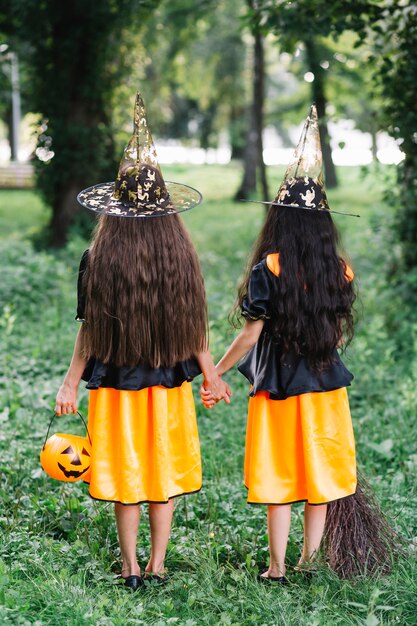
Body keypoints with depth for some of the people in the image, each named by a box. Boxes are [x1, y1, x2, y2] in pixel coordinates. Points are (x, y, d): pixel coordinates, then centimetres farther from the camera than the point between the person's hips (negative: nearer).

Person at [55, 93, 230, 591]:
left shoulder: (98, 258, -12)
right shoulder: (181, 257, -8)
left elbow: (89, 329, -8)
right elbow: (194, 326, -2)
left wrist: (70, 383, 3)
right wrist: (211, 375, 12)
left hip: (115, 386, -1)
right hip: (169, 383, 1)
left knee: (126, 474, 10)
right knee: (164, 473, 14)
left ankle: (131, 568, 19)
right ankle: (157, 564, 22)